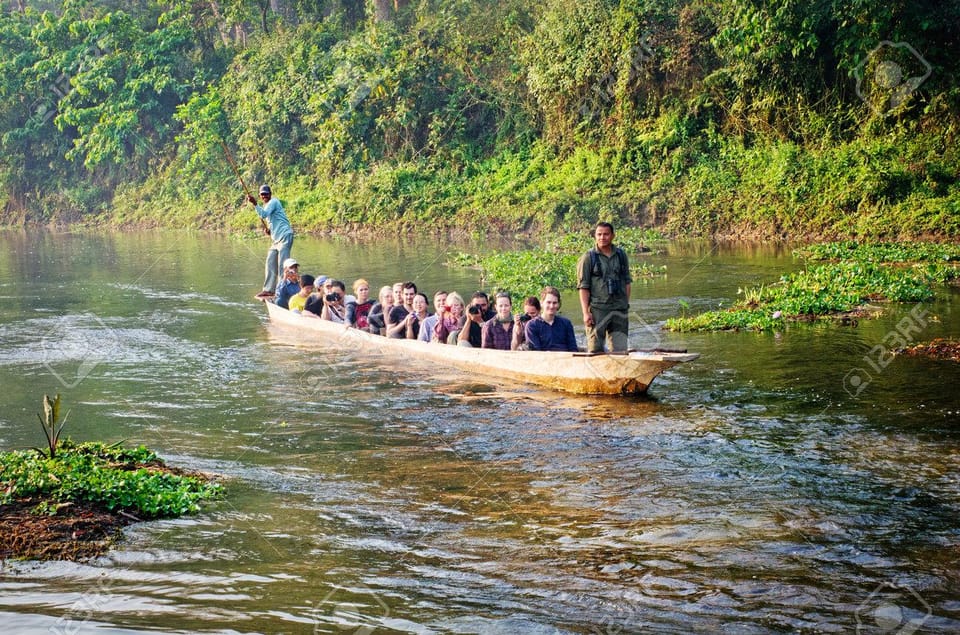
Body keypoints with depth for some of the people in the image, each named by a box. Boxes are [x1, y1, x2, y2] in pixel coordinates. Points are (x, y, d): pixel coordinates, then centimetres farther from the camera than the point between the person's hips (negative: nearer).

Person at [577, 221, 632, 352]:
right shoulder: (588, 258, 0)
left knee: (620, 350, 2)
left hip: (619, 310, 3)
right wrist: (586, 312, -10)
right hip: (597, 310, -3)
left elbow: (627, 282, 17)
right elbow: (583, 287, -3)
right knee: (595, 350, -3)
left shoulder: (621, 255, 12)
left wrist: (626, 304, 8)